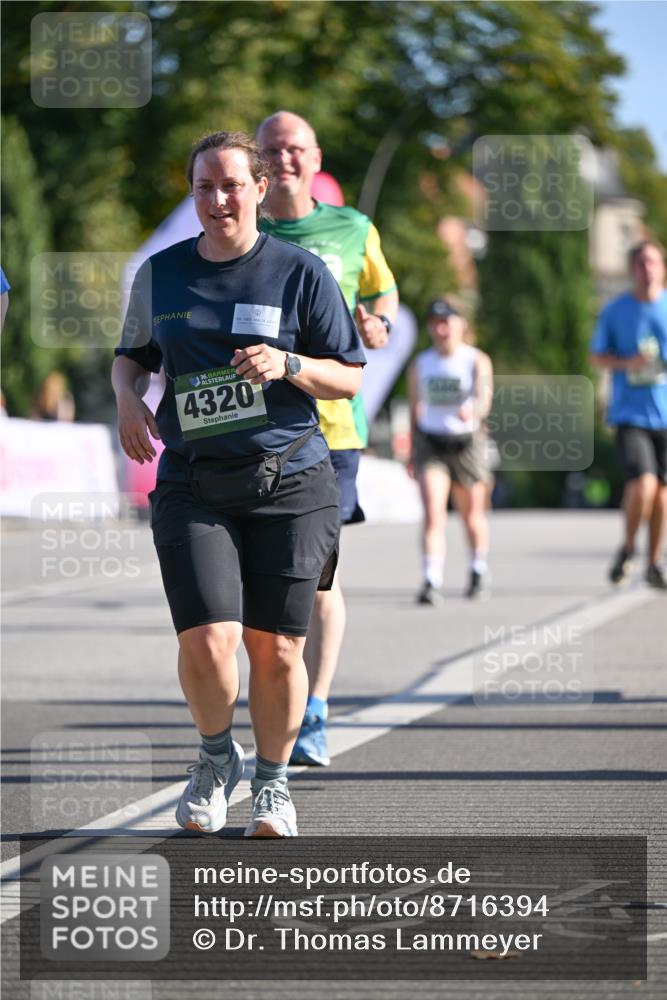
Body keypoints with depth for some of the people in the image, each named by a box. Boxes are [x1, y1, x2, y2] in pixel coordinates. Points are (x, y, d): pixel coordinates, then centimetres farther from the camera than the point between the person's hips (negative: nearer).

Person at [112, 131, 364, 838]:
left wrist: (288, 365, -15)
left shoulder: (300, 273, 2)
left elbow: (349, 378, 4)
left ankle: (272, 781, 22)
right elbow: (132, 354, 25)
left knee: (276, 648, -1)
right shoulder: (161, 275, 10)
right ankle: (215, 756, 15)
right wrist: (128, 399, 3)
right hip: (192, 485, 1)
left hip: (289, 483, -1)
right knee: (207, 640, -14)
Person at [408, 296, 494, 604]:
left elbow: (484, 398, -23)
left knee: (472, 516, 14)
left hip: (466, 443, -1)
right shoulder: (420, 364, 2)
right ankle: (432, 582, -23)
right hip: (430, 443, 1)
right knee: (433, 513, -17)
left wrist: (472, 410, -47)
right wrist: (412, 451, 16)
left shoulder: (477, 361, -7)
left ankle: (479, 571, 39)